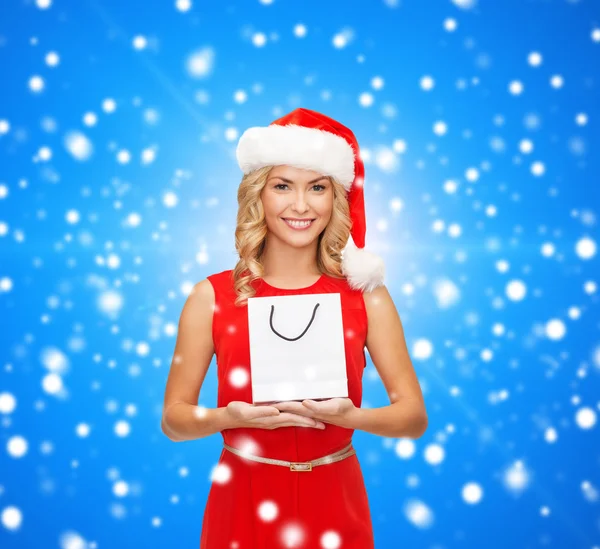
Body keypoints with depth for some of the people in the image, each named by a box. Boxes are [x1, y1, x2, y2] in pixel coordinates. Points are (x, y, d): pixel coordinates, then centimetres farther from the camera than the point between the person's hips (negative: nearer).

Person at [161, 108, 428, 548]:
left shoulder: (365, 294, -6)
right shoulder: (212, 296, -7)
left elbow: (414, 417, -5)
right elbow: (174, 419, -3)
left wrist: (346, 415, -22)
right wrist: (230, 417, -22)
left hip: (334, 506, 1)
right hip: (244, 504, 0)